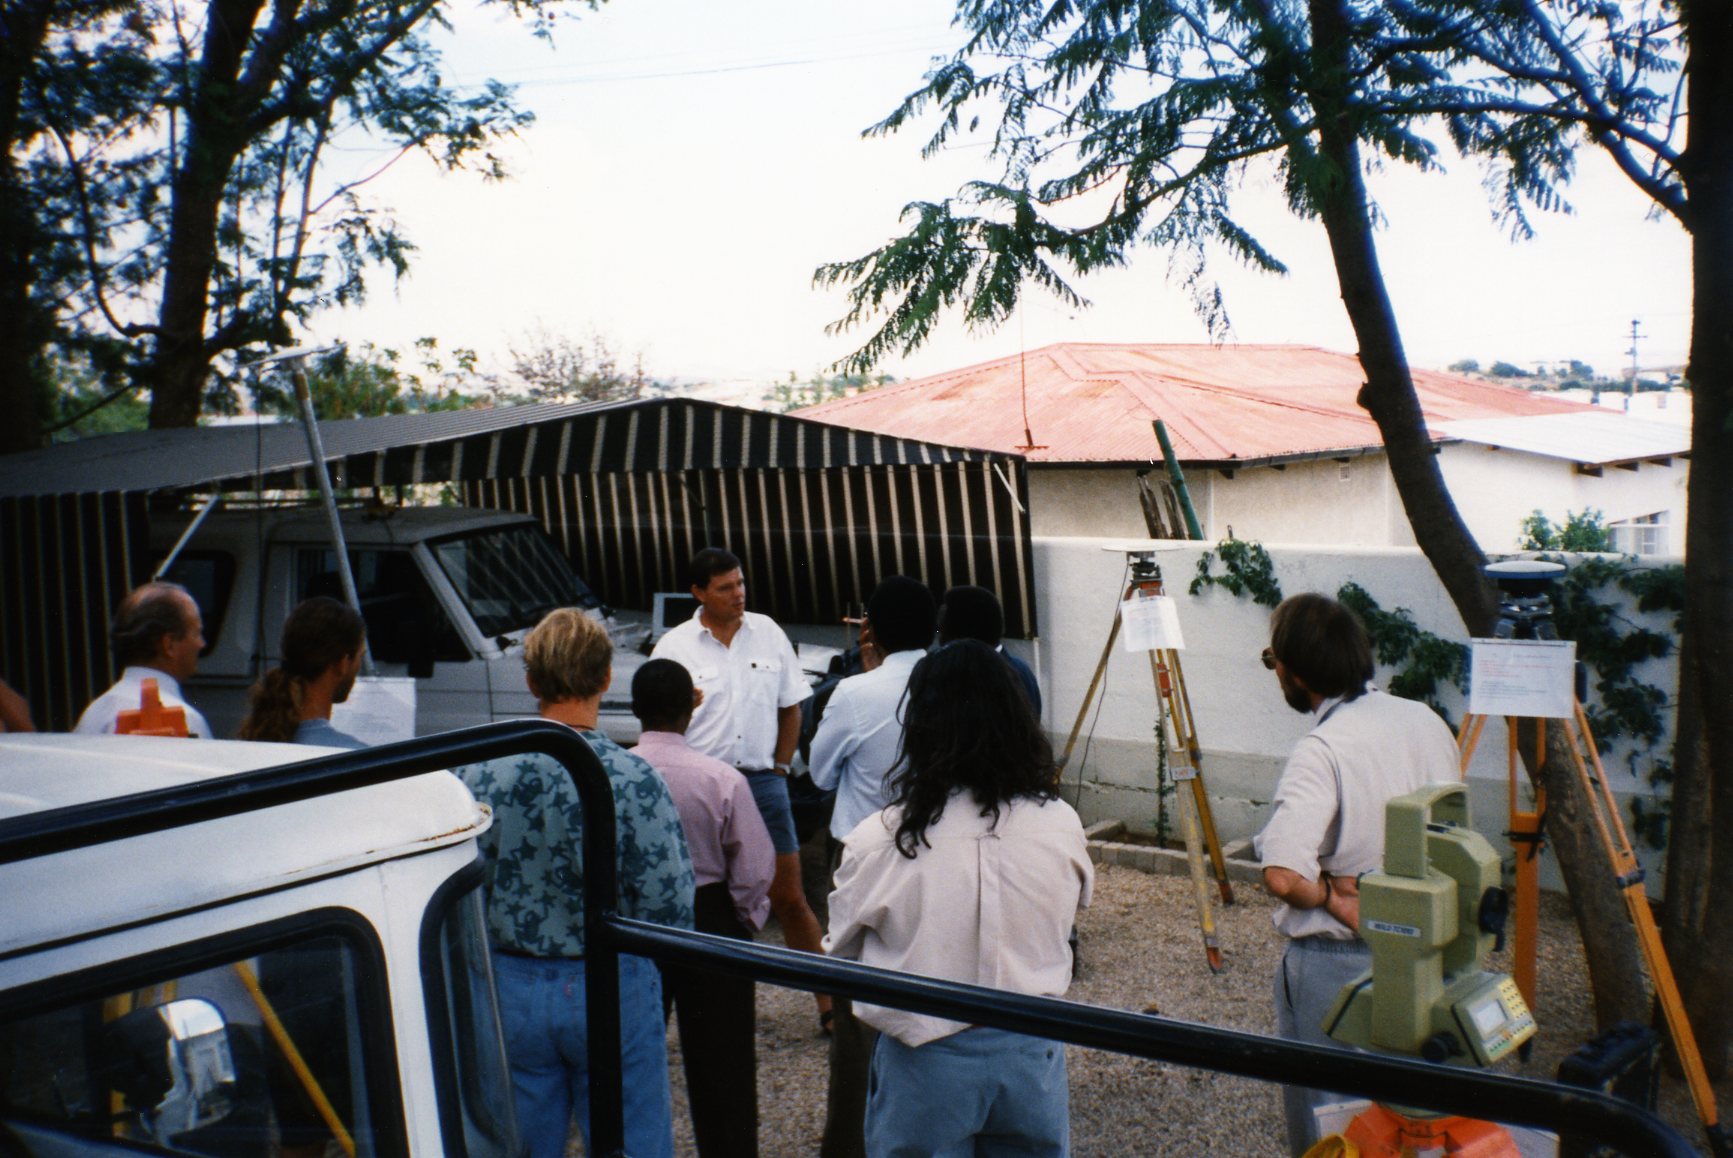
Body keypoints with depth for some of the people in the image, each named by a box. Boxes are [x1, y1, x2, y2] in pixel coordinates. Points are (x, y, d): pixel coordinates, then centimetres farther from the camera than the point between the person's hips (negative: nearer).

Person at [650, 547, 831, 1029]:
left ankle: (829, 1002, 11)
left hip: (761, 782, 1)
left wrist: (779, 767, 7)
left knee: (789, 898, 5)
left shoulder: (768, 633, 5)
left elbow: (791, 707, 13)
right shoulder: (675, 646, -2)